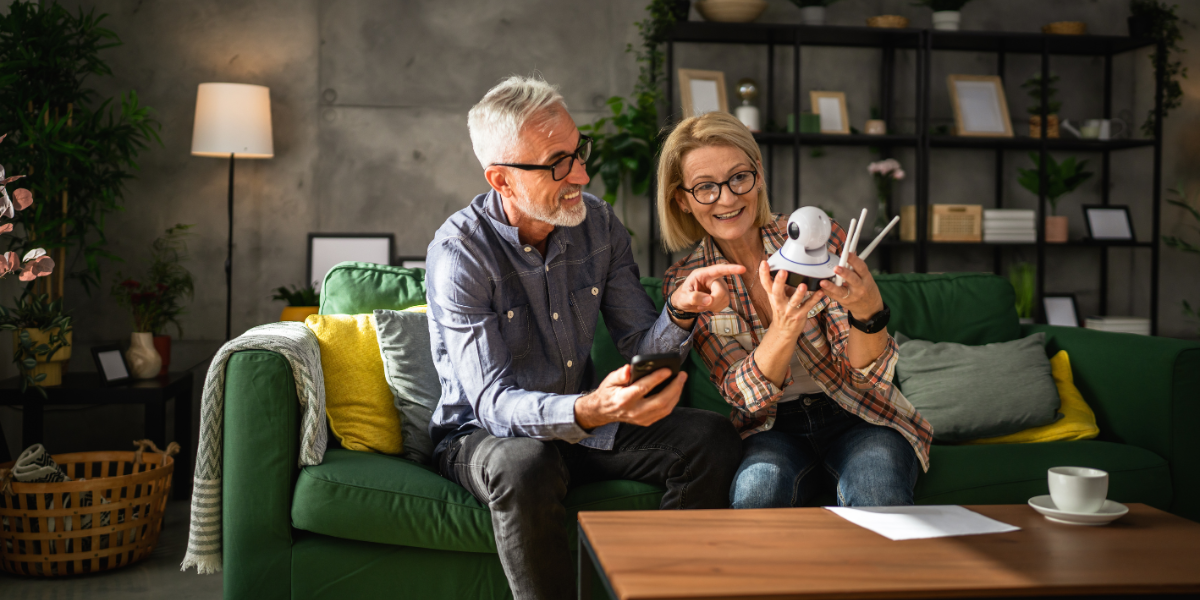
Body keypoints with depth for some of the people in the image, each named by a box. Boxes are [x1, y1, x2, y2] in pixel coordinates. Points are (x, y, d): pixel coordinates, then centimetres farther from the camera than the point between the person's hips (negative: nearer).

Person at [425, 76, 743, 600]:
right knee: (526, 464, -38)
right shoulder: (458, 252, -21)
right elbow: (493, 404, -28)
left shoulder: (599, 224, -4)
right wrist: (588, 411, -47)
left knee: (711, 439, -14)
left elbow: (642, 349, -2)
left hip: (581, 423, 5)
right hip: (483, 434, -5)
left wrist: (680, 312, -25)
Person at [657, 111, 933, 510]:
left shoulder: (820, 239, -8)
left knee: (877, 495, -34)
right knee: (757, 489, -34)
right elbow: (745, 397, -11)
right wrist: (783, 331, -32)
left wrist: (867, 311, -33)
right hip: (773, 427, 1)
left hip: (854, 416, -1)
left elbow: (865, 375, -10)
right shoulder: (686, 284, -2)